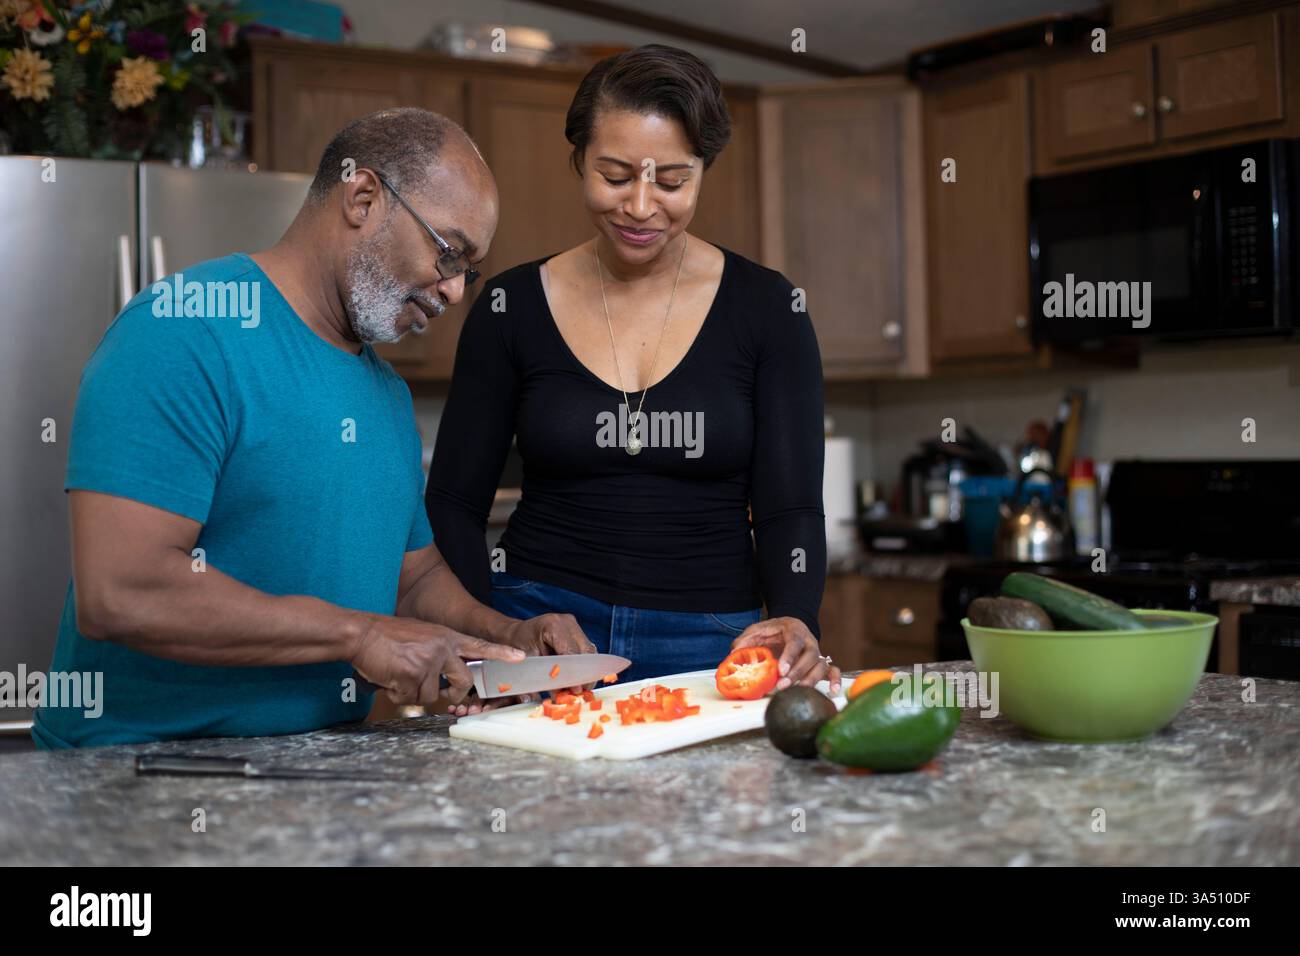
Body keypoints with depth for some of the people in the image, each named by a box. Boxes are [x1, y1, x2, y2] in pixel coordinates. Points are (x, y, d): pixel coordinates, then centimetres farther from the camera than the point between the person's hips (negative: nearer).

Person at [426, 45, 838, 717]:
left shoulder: (766, 308, 0)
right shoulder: (512, 308, 1)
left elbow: (788, 507, -2)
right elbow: (454, 503, 4)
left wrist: (794, 623, -21)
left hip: (712, 642, 0)